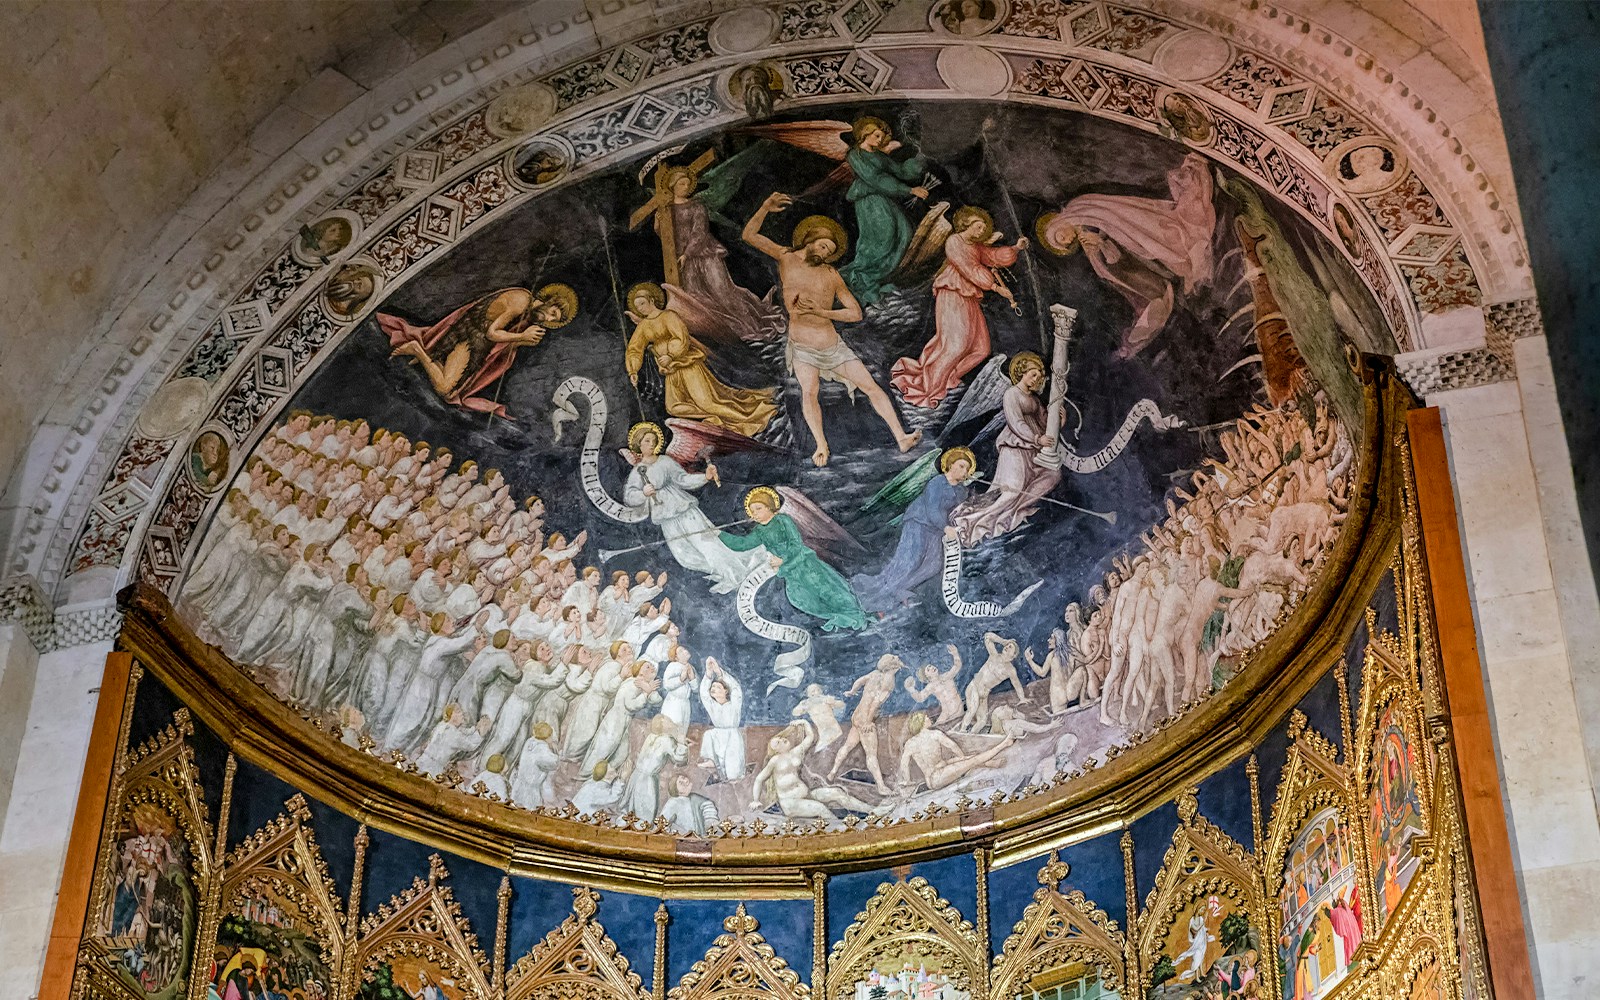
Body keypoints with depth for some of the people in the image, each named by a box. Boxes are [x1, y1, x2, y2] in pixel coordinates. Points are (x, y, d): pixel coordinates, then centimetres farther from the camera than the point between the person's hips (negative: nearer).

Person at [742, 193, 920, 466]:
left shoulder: (831, 275, -3)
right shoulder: (787, 258, -3)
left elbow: (856, 313, -5)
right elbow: (749, 235, -12)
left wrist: (820, 311, -18)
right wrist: (766, 208, -28)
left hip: (834, 347, 1)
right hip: (803, 350, -1)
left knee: (872, 387, -4)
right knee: (809, 392, -25)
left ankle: (901, 438, -2)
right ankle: (821, 446, -21)